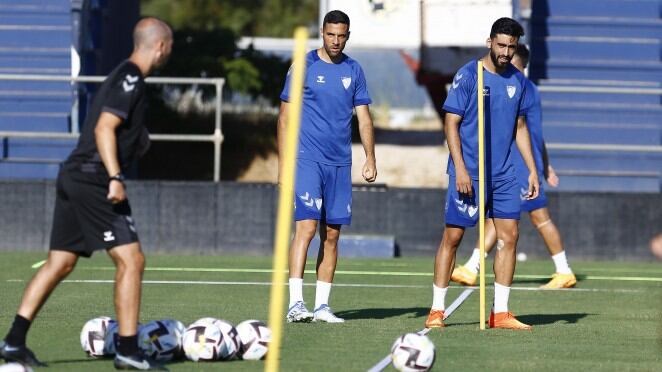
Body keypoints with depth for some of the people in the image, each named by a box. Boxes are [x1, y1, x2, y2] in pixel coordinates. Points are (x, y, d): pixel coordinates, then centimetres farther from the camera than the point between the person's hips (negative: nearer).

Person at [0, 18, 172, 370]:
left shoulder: (124, 76, 19)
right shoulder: (130, 78, -11)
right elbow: (104, 129, -20)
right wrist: (115, 178, -25)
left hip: (73, 177, 10)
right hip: (94, 179, -10)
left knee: (59, 263, 10)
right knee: (131, 260, -8)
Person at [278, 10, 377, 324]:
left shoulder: (353, 71, 10)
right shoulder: (304, 66, -1)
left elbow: (364, 118, 13)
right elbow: (285, 117, 1)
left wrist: (370, 159, 3)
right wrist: (283, 162, -4)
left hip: (340, 164, 5)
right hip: (307, 160, -5)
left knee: (331, 234, 5)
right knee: (306, 226, -16)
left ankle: (322, 305, 10)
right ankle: (295, 303, -20)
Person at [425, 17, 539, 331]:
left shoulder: (518, 80, 9)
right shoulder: (468, 76, -7)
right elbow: (451, 123, -8)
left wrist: (532, 170, 13)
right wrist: (460, 169, -16)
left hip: (503, 174, 5)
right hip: (468, 173, -5)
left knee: (508, 235, -1)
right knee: (453, 236, -2)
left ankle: (500, 313, 5)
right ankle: (437, 310, 5)